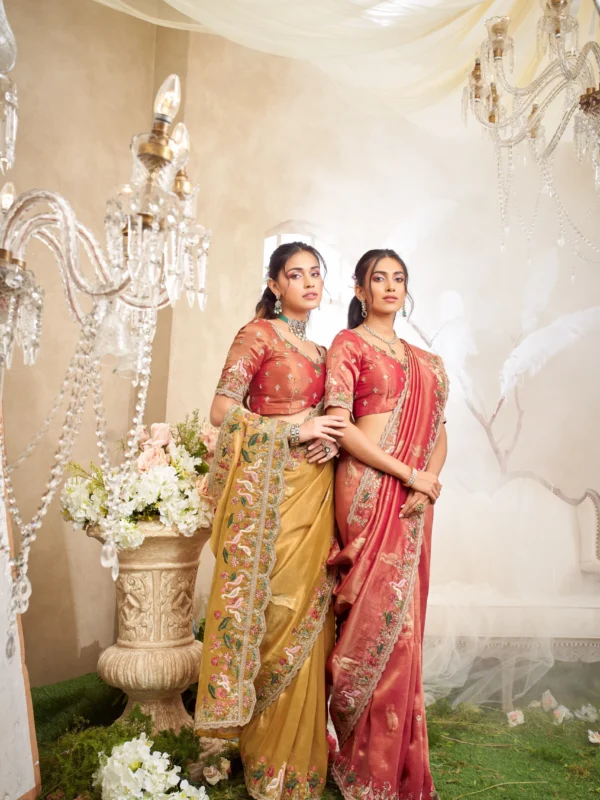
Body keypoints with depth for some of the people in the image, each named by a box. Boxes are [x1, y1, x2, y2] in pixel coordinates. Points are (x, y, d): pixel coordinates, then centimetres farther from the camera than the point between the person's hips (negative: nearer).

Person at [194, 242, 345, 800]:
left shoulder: (320, 350, 18)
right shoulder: (259, 334, -3)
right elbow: (221, 410, -11)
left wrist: (331, 438, 3)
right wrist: (295, 429, -14)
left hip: (313, 488, 7)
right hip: (270, 487, -6)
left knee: (307, 617, 8)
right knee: (274, 612, -3)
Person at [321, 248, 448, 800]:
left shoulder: (424, 361, 19)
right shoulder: (348, 345, 1)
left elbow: (439, 432, 15)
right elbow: (340, 426, -10)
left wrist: (431, 480, -4)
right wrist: (408, 473, -12)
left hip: (414, 498, 6)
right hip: (369, 489, -5)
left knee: (401, 617, 8)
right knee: (385, 613, -6)